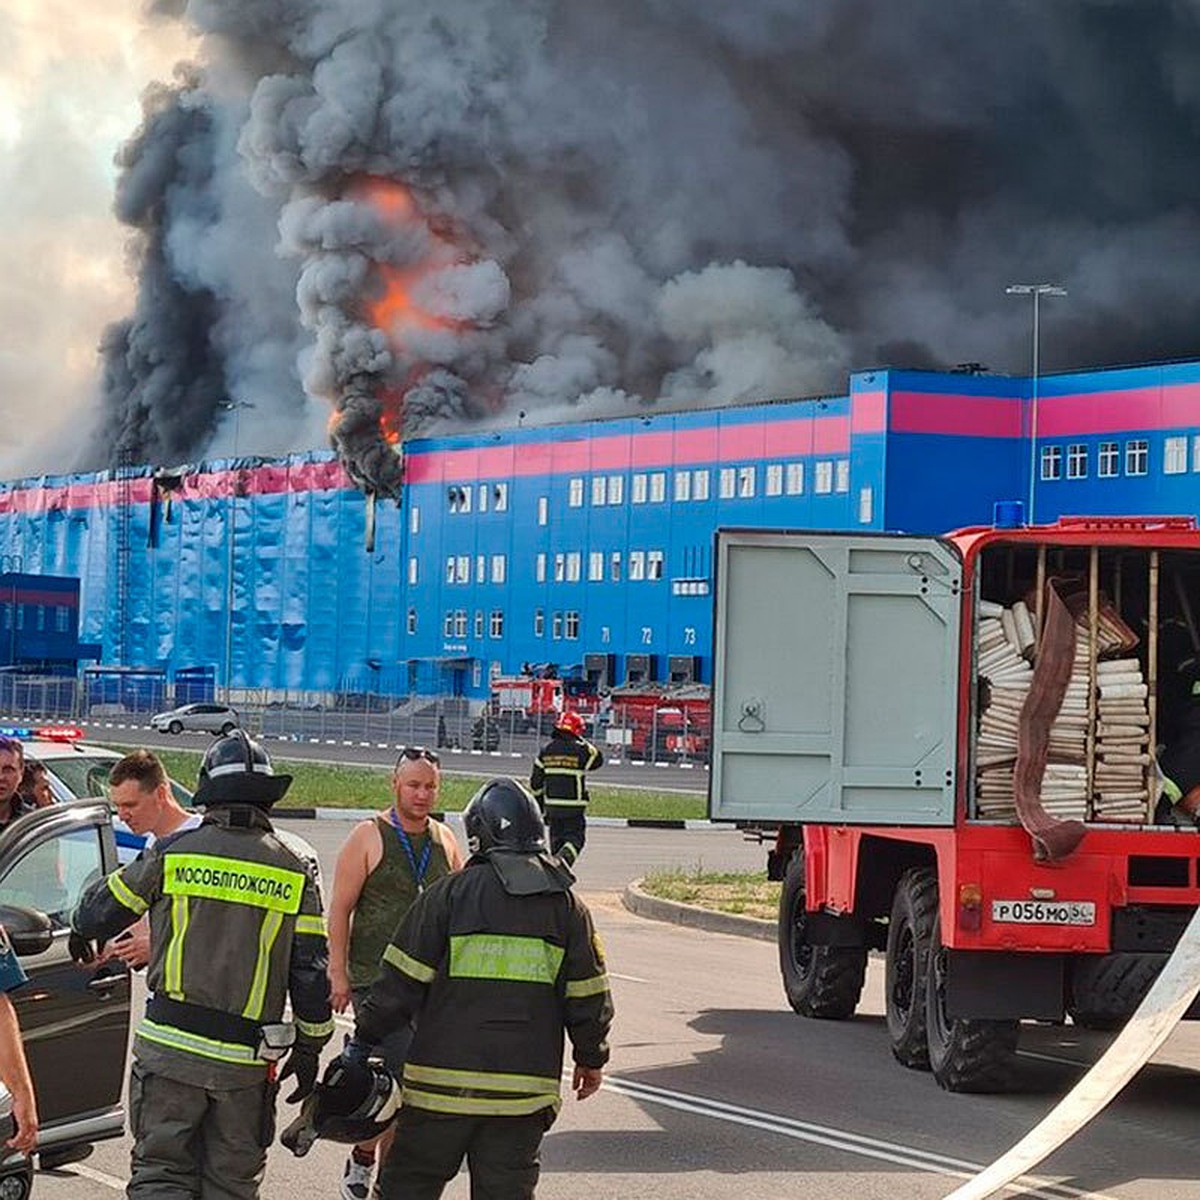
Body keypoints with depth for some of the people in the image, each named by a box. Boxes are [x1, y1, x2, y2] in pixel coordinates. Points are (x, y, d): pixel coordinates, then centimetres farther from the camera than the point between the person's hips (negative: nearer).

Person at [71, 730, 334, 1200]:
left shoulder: (172, 853, -2)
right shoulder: (293, 873, 1)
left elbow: (98, 913, 9)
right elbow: (312, 971, 1)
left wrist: (84, 935, 33)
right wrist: (309, 1049, 11)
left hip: (170, 1049, -1)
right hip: (245, 1061, 1)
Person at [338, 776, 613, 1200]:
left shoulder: (450, 893, -3)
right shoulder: (567, 905, 6)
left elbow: (401, 982, -4)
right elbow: (589, 997, 9)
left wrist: (364, 1040, 5)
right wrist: (592, 1058, 23)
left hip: (444, 1080, -2)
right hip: (526, 1089, 2)